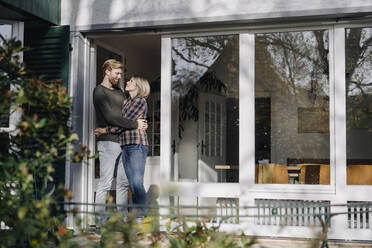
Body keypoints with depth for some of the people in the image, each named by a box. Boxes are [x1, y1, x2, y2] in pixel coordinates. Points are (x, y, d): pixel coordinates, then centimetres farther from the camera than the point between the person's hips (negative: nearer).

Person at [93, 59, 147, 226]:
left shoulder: (119, 92, 21)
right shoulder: (99, 91, -4)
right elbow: (110, 117, -15)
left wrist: (139, 124, -5)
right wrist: (134, 124, -11)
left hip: (122, 142, 8)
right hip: (108, 141, -8)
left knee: (123, 182, 8)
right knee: (106, 183, -7)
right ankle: (101, 220, -2)